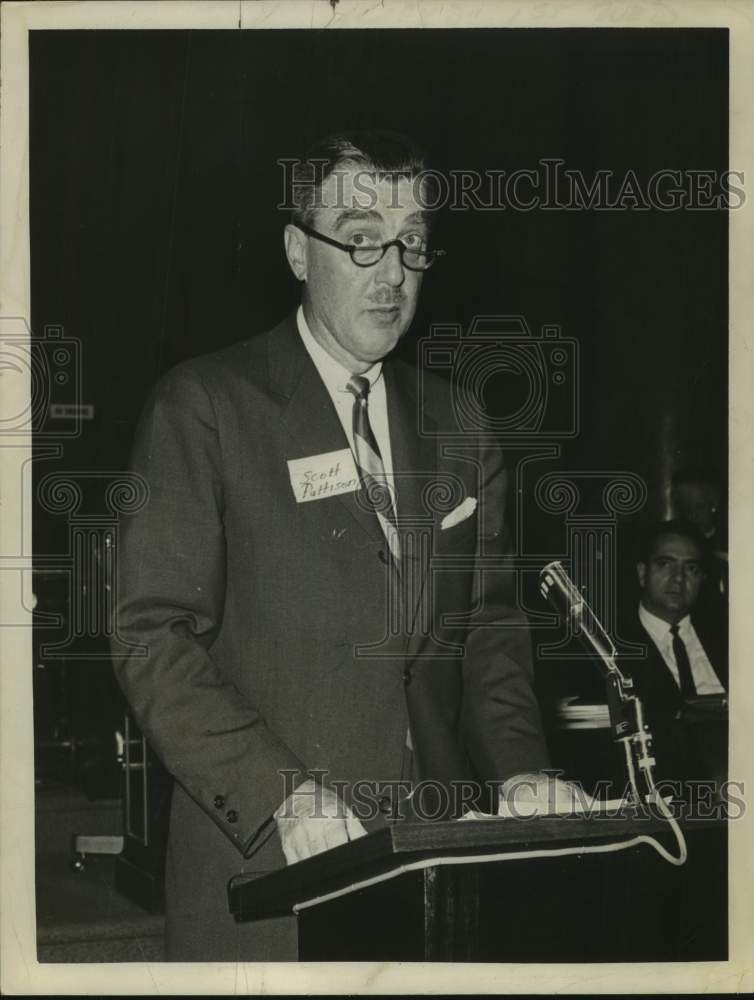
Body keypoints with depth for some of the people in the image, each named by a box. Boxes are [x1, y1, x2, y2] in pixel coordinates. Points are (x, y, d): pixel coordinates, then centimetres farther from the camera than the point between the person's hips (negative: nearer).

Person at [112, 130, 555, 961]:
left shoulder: (455, 424, 12)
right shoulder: (203, 405, -5)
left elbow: (486, 621, 13)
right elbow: (152, 634, -11)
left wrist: (520, 768, -4)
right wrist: (284, 796, -20)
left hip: (437, 847, 4)